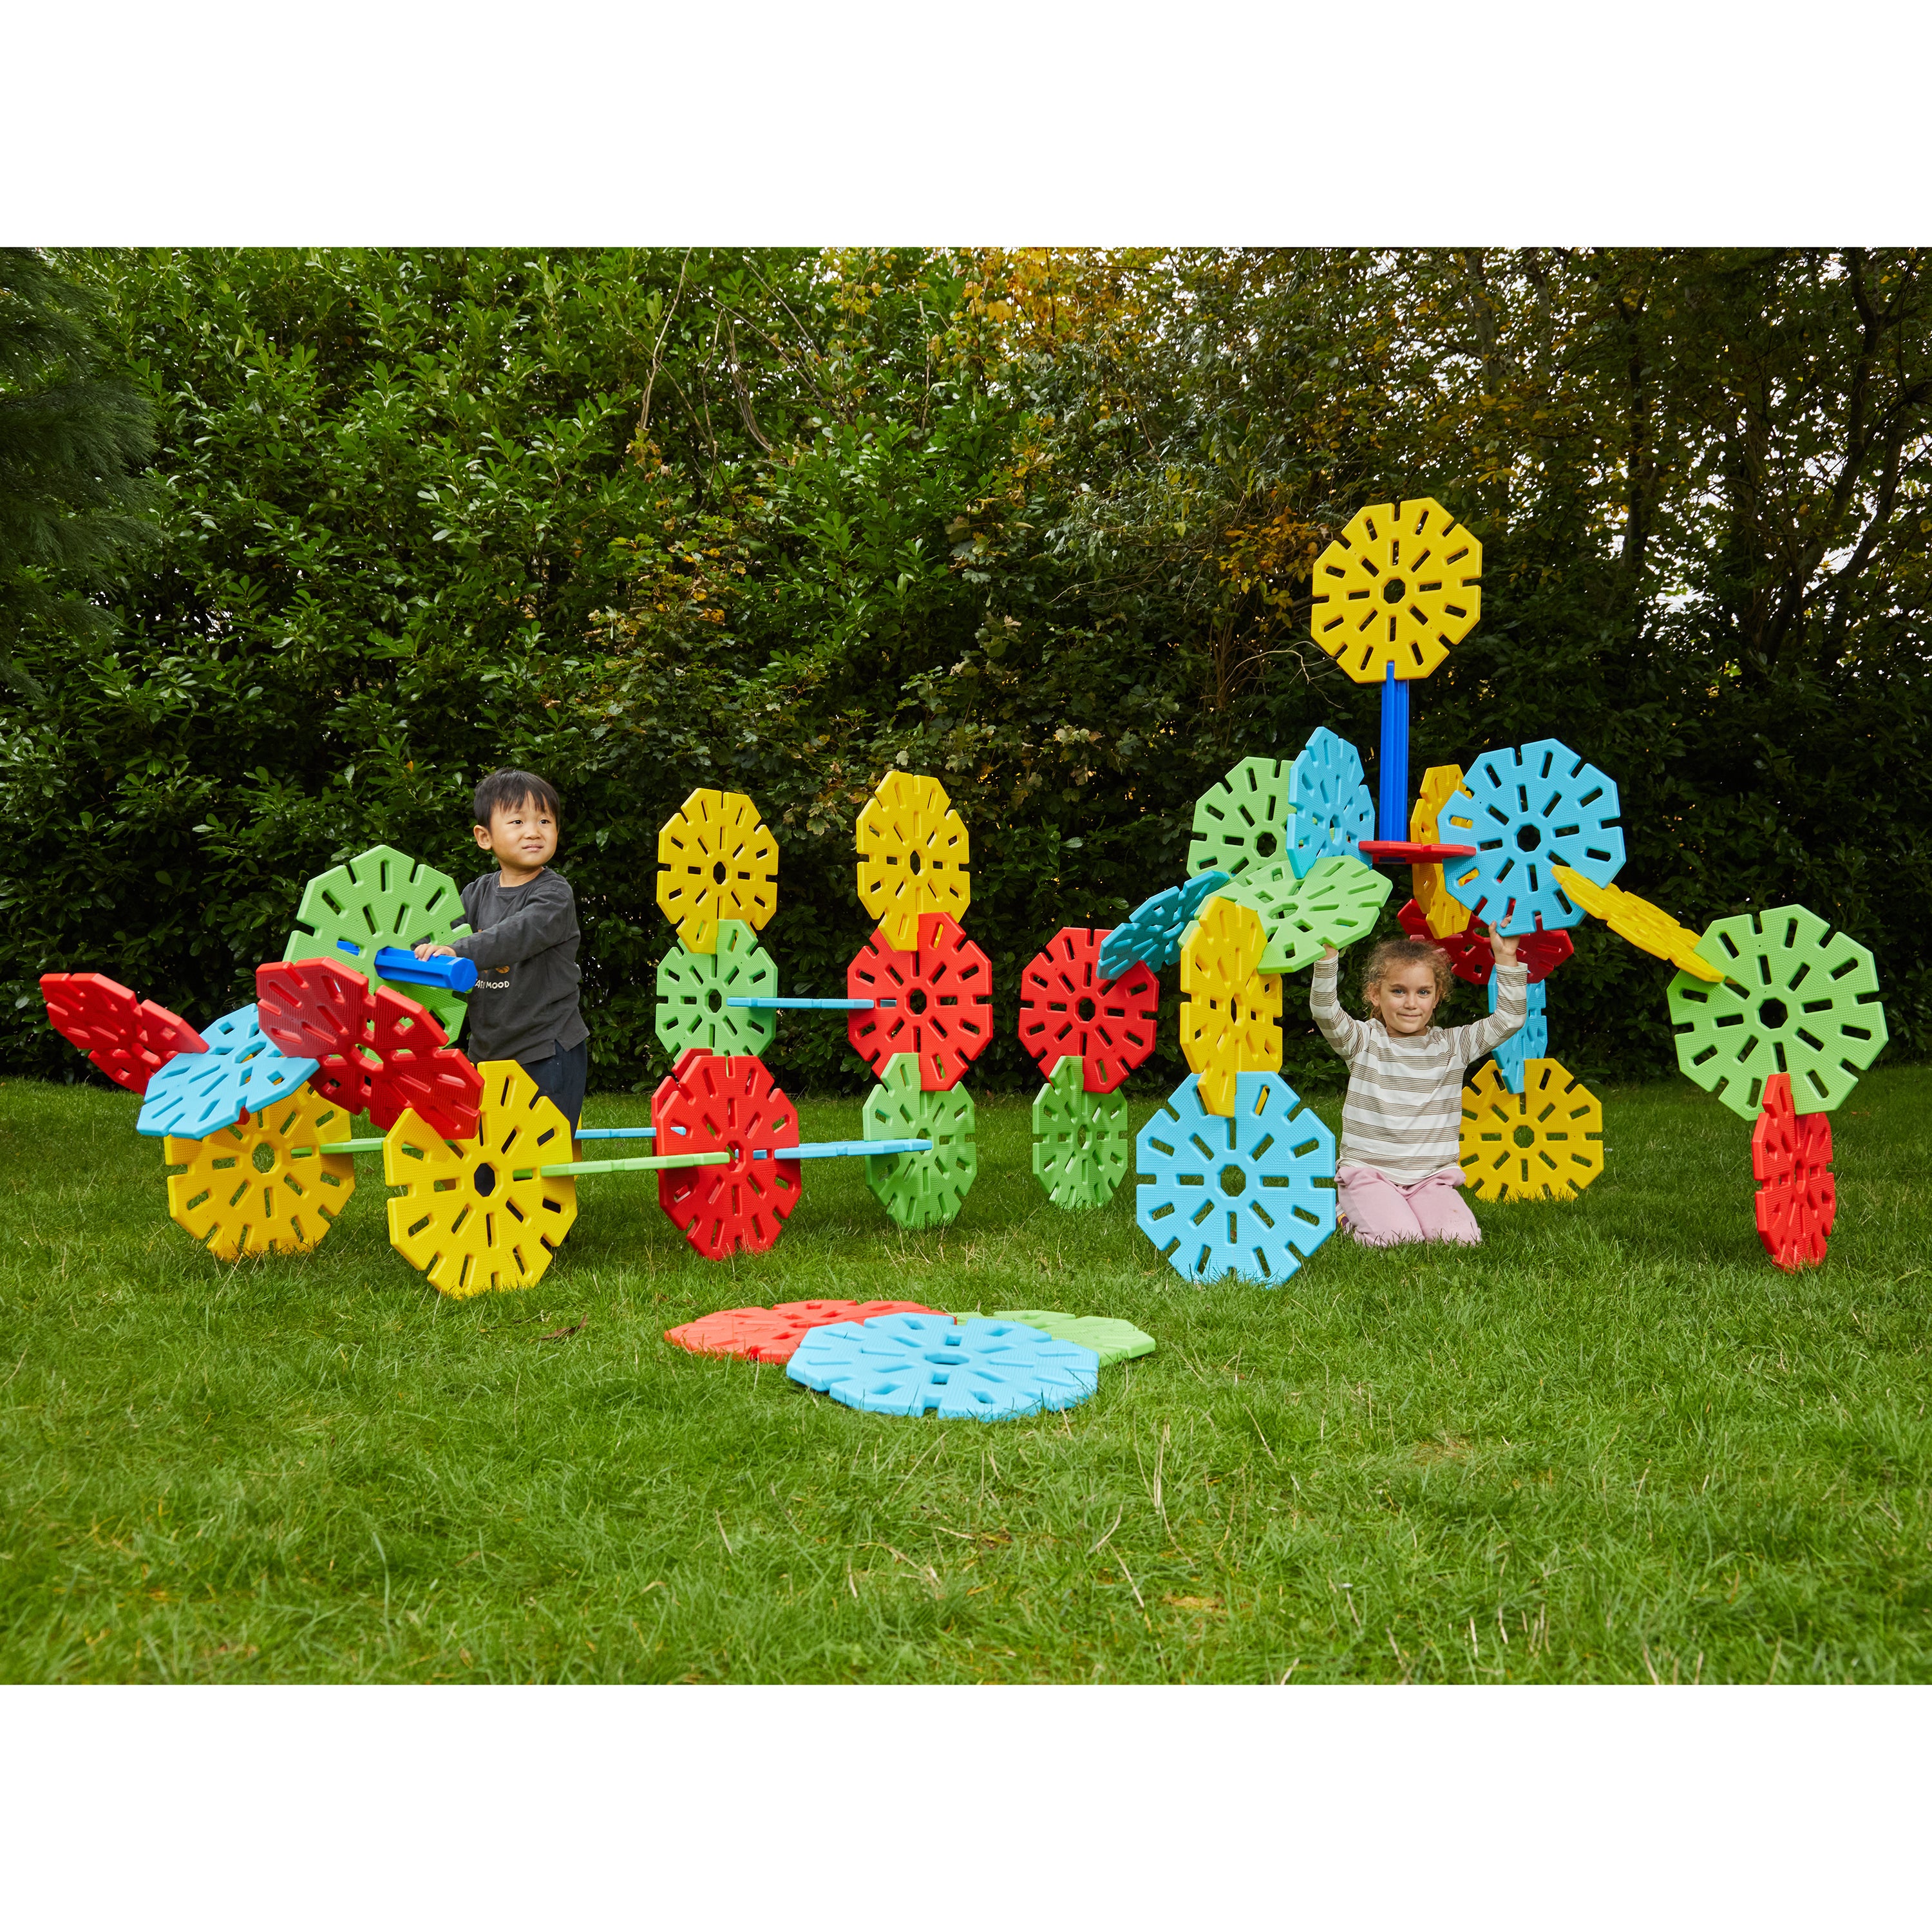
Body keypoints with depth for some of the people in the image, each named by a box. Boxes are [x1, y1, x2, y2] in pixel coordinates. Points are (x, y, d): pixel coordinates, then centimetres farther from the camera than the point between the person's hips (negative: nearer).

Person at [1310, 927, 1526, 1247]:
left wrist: (1506, 958, -10)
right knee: (1398, 1240, -24)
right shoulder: (1363, 1042, -1)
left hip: (1431, 1178, 3)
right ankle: (1350, 1212, 9)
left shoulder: (1451, 1046, 6)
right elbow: (1325, 1011, -18)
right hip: (1368, 1172, -3)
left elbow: (1508, 1020, 0)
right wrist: (1328, 953, -32)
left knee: (1461, 1239, -19)